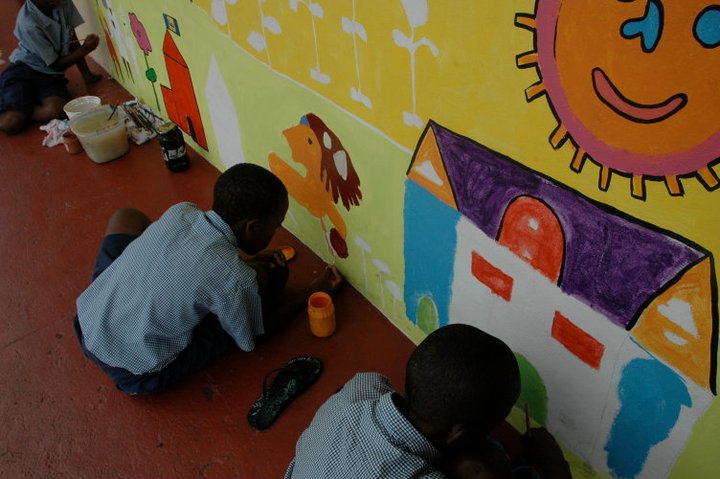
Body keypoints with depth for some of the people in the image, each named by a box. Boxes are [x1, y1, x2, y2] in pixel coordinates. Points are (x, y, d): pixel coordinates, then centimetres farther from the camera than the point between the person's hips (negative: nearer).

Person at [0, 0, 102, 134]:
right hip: (23, 70, -4)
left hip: (51, 76, 4)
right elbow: (56, 64, -14)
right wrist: (85, 50, -21)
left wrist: (87, 75, 10)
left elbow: (73, 40, 7)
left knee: (56, 111, -31)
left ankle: (19, 109, -1)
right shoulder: (28, 23, -23)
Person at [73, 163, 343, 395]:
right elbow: (256, 334, 1)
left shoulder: (180, 211, -6)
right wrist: (313, 290, 9)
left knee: (129, 217, 21)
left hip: (85, 324, 6)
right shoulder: (237, 278, -22)